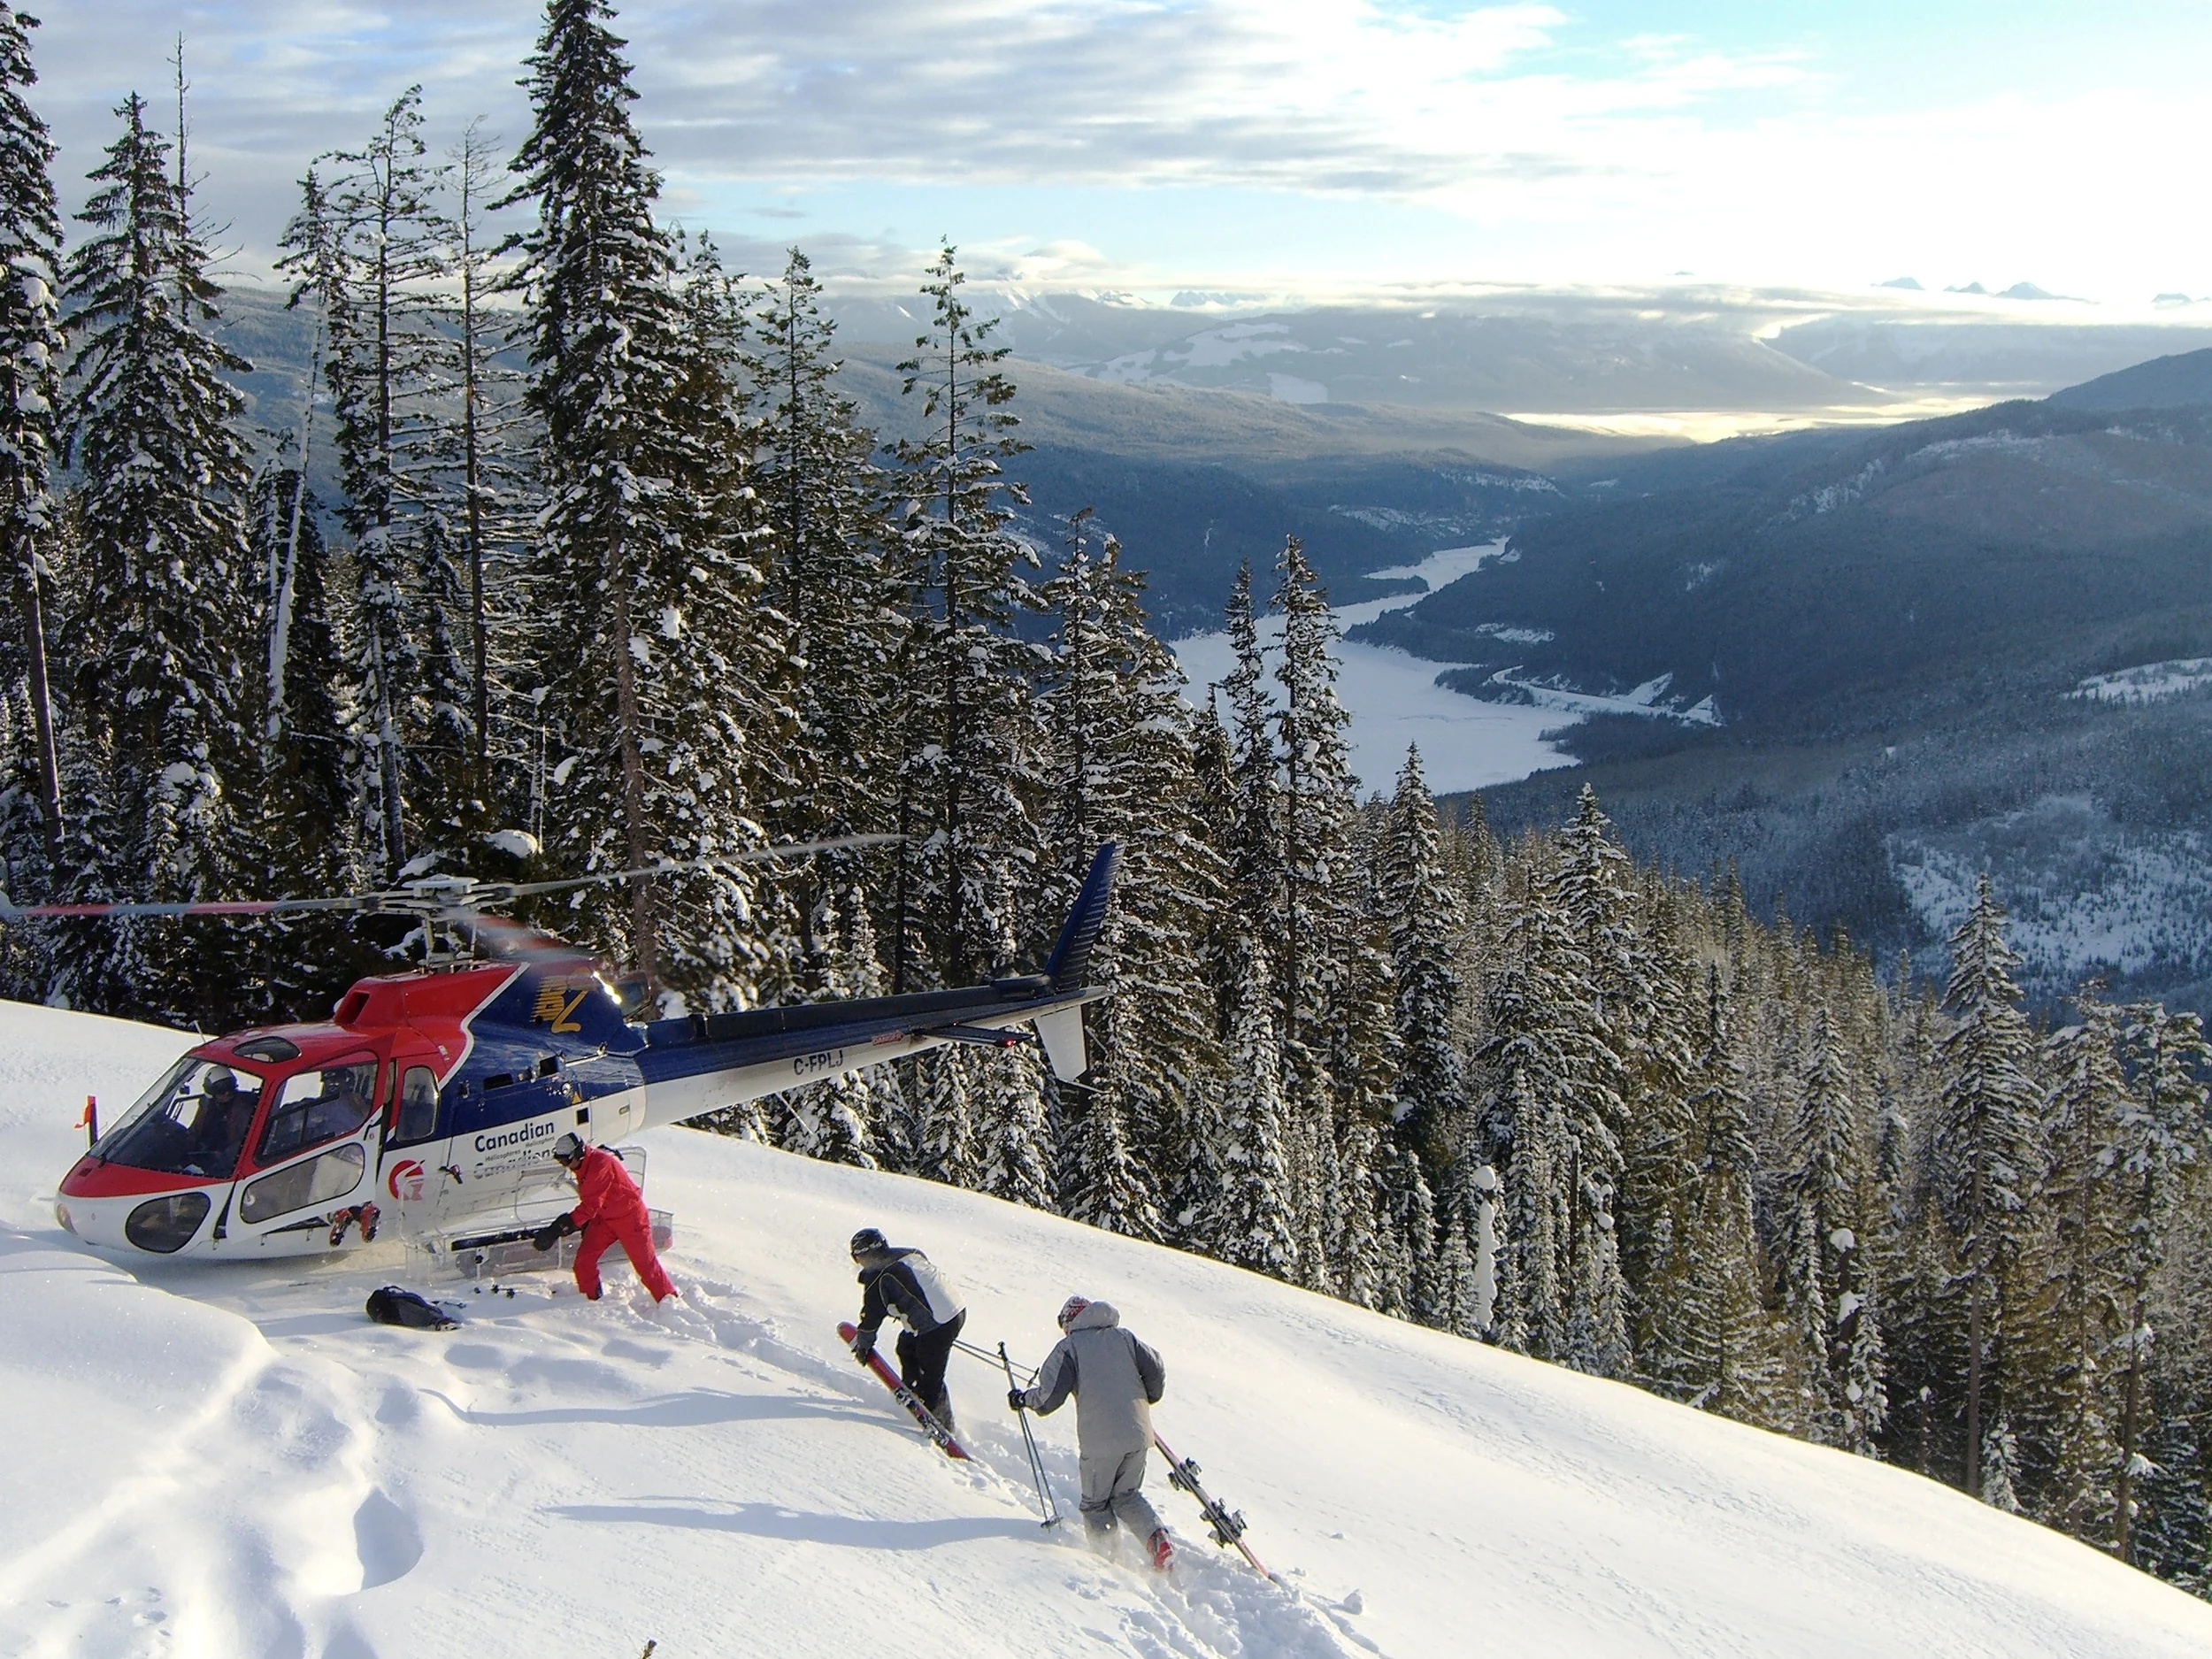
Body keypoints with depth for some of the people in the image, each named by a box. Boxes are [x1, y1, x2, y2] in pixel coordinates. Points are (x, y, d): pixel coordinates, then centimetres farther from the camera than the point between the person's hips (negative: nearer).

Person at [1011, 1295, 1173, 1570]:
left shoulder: (1069, 1347, 2)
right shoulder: (1123, 1337, 14)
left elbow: (1050, 1395, -6)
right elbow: (1156, 1372, 11)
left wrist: (1023, 1398, 13)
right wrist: (1144, 1400, 30)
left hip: (1100, 1439, -4)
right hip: (1138, 1434, 4)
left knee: (1095, 1503, 14)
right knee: (1127, 1496, 21)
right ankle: (1156, 1536, -2)